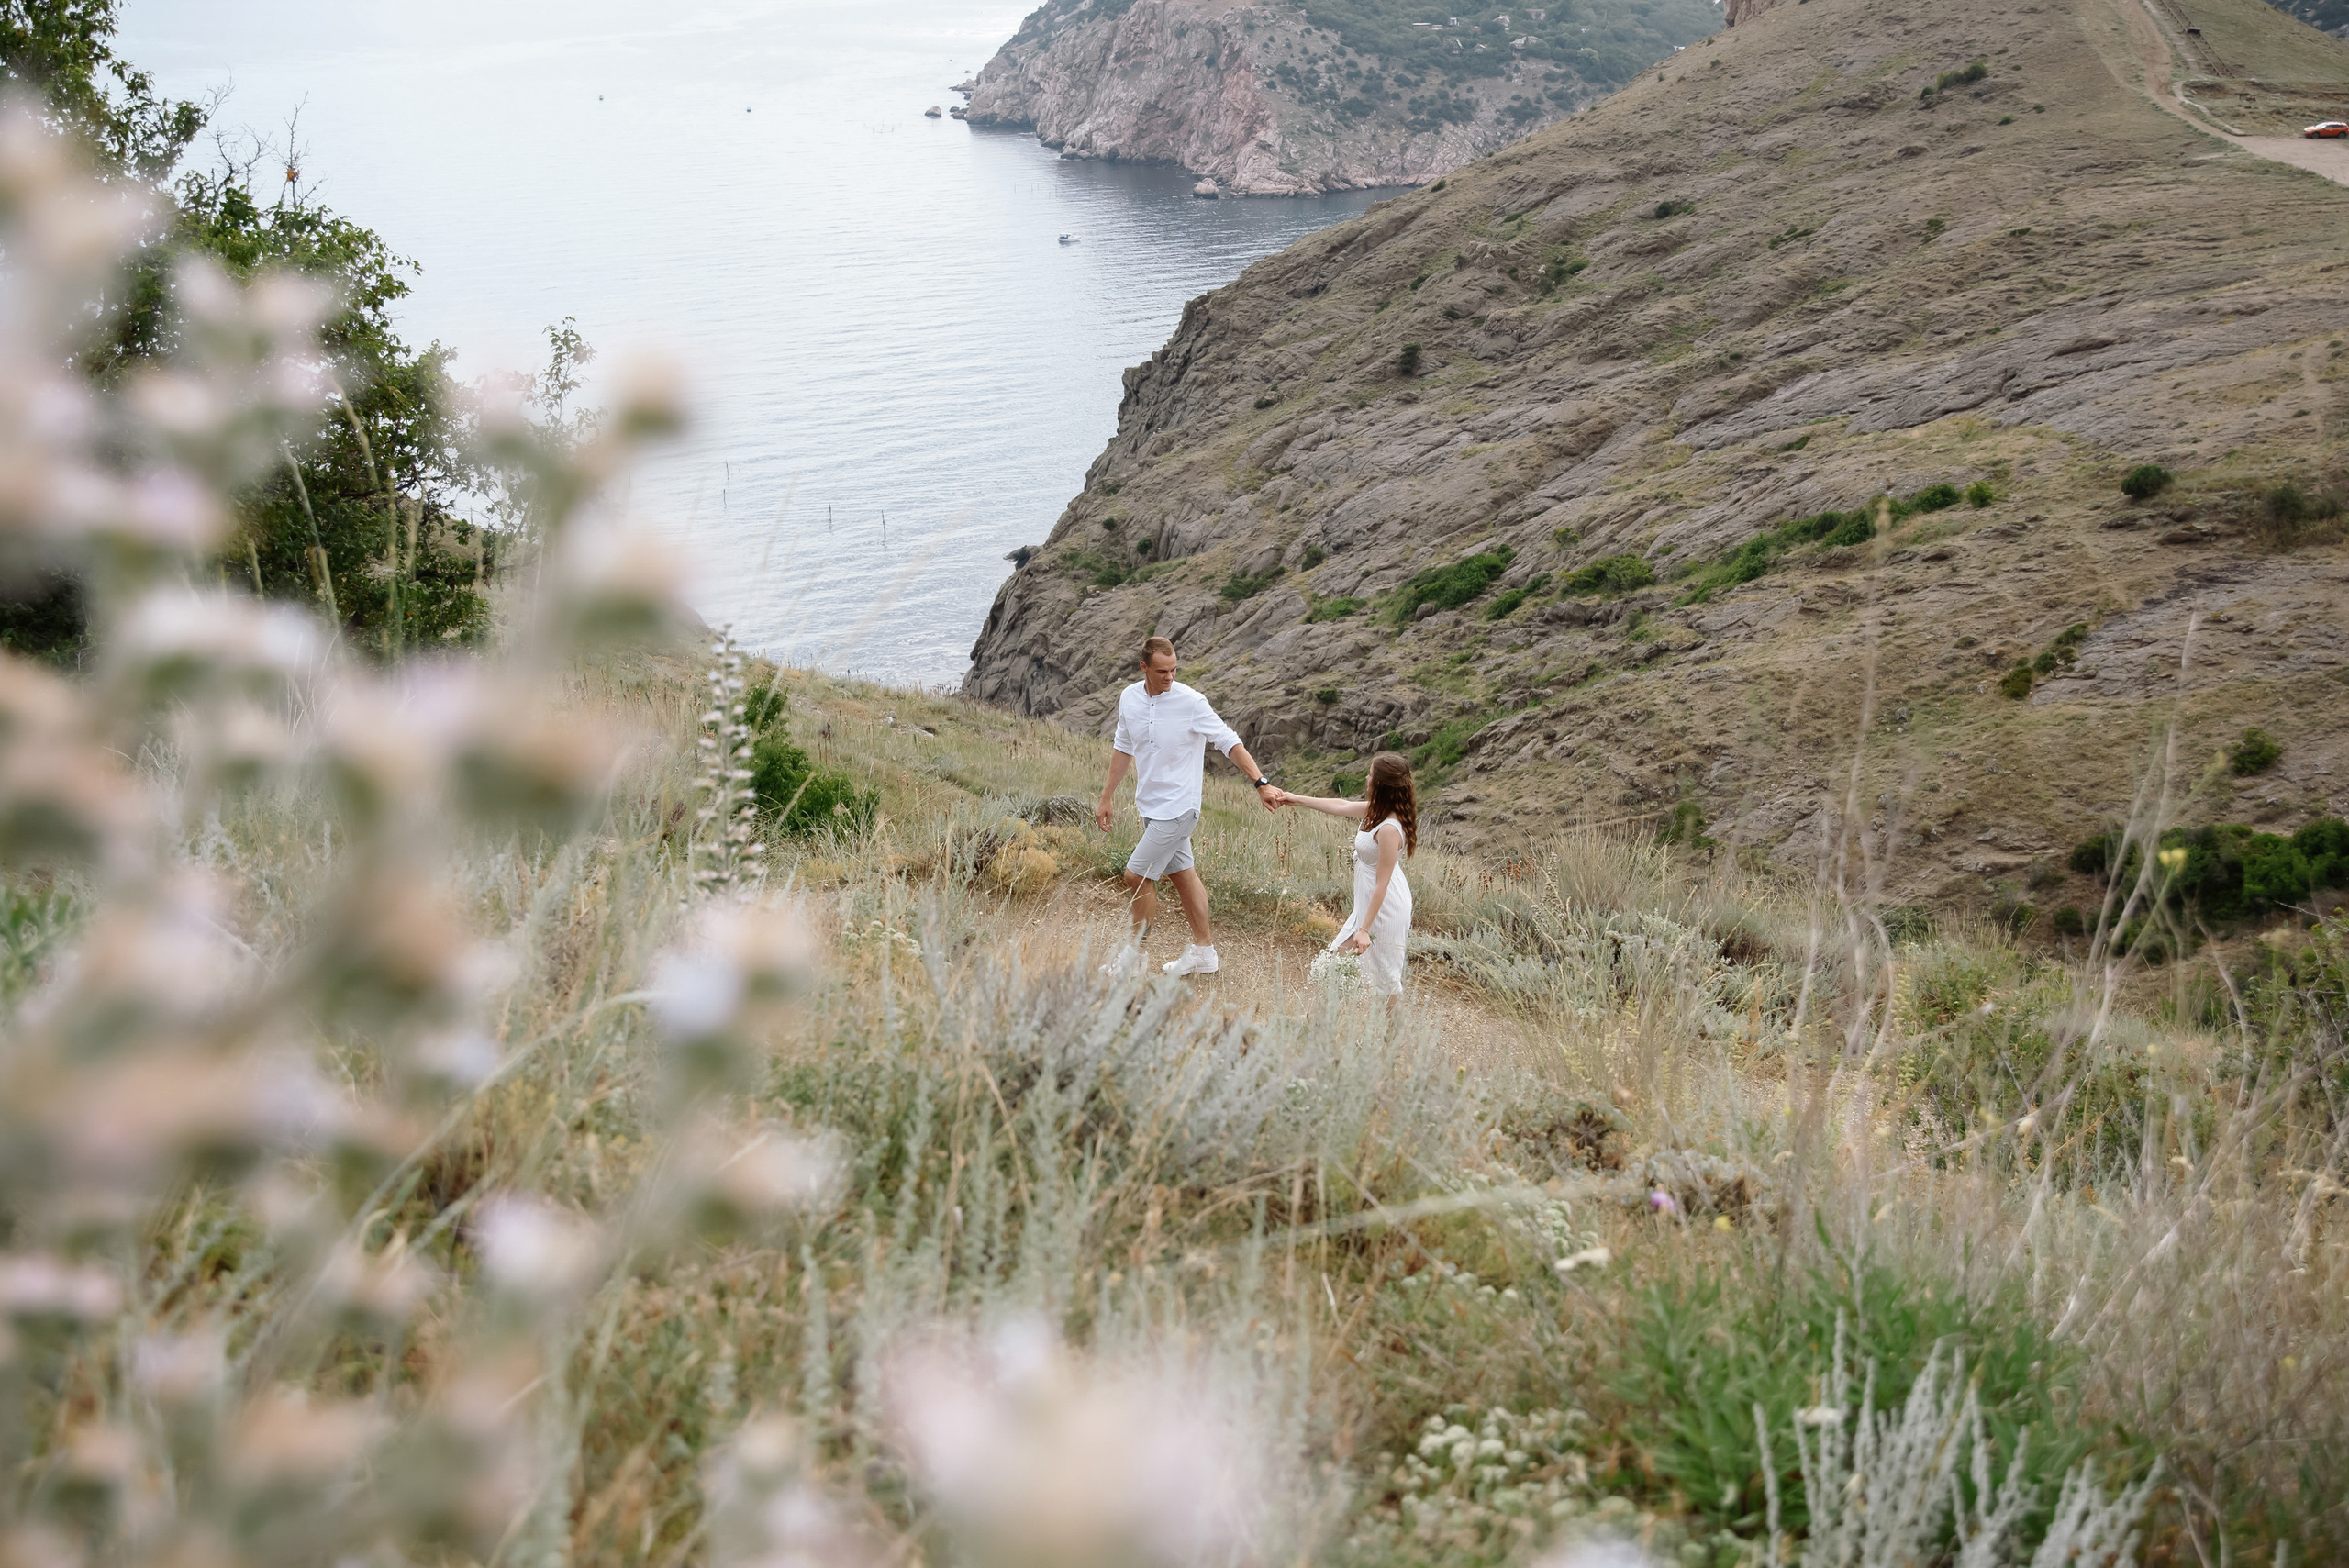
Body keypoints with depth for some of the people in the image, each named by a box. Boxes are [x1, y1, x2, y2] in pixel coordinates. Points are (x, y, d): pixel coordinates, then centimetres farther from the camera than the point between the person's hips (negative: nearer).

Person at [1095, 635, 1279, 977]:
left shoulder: (1190, 702, -17)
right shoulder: (1128, 698, 1)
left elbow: (1230, 743, -14)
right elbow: (1123, 748, 14)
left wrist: (1261, 783, -20)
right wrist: (1107, 798, 18)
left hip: (1177, 806, -6)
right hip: (1149, 804, 6)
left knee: (1138, 875, -6)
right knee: (1181, 873, 14)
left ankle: (1135, 955, 10)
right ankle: (1203, 951, 24)